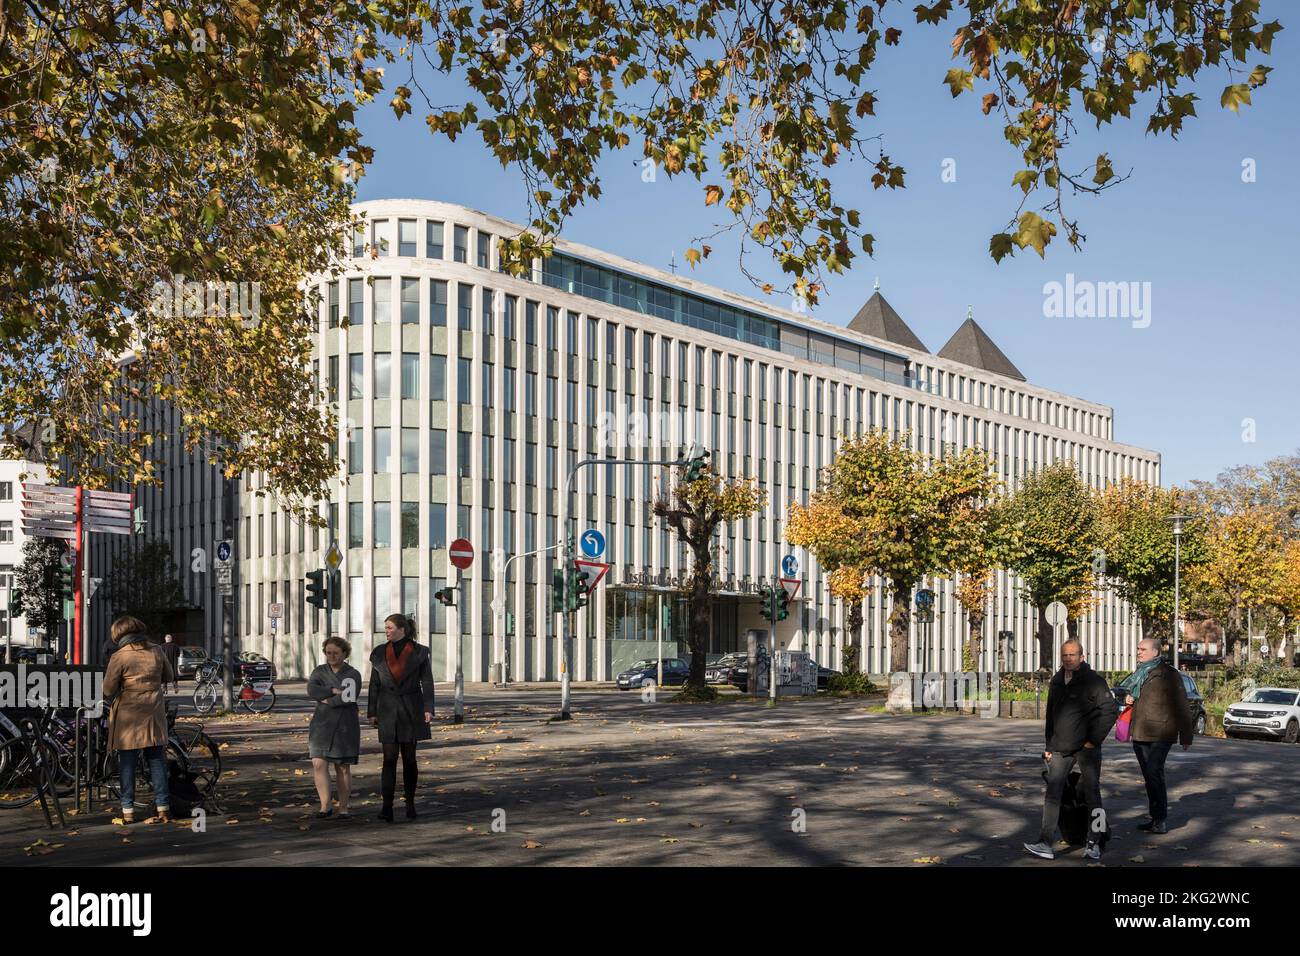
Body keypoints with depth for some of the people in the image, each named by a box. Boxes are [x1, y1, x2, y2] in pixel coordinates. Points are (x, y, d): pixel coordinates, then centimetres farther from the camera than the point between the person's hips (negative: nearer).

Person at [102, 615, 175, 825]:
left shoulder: (119, 657, -11)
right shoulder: (156, 652, 2)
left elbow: (108, 690, -10)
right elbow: (168, 676, 16)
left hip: (128, 716, -3)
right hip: (154, 715, 4)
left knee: (127, 763, 5)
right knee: (157, 760, 9)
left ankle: (128, 811, 7)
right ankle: (162, 808, 10)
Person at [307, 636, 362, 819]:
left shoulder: (353, 675, -5)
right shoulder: (319, 672, 3)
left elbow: (348, 698, -20)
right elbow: (312, 690, -15)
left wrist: (326, 700, -12)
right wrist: (334, 690, -23)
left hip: (345, 726, -2)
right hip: (322, 726, 2)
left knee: (343, 768, 4)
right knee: (319, 764, -12)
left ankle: (343, 809, 13)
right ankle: (325, 807, -6)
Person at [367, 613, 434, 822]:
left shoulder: (419, 652, -2)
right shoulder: (380, 653, 4)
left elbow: (427, 682, -4)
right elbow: (374, 685, 7)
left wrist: (428, 709, -14)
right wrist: (372, 713, 4)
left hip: (411, 710, -1)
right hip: (388, 711, 1)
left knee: (409, 758, 6)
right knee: (390, 758, -9)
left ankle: (410, 803, 22)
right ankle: (387, 808, -13)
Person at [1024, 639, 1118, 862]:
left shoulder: (1093, 681, -8)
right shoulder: (1056, 682, 13)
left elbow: (1110, 711, -11)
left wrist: (1094, 739, -12)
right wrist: (1049, 746, 17)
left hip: (1086, 747, -6)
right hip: (1060, 749, 6)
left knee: (1092, 793, 1)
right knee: (1052, 795, -1)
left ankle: (1094, 844, 10)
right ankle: (1045, 844, -3)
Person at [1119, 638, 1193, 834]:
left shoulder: (1169, 675, -4)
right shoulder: (1139, 673, 18)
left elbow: (1182, 707, -5)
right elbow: (1134, 698, 33)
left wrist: (1186, 736, -7)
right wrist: (1128, 698, 8)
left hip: (1159, 735, -8)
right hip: (1139, 735, 8)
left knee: (1154, 774, -14)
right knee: (1149, 777, 10)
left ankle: (1160, 821, -11)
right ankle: (1155, 818, 17)